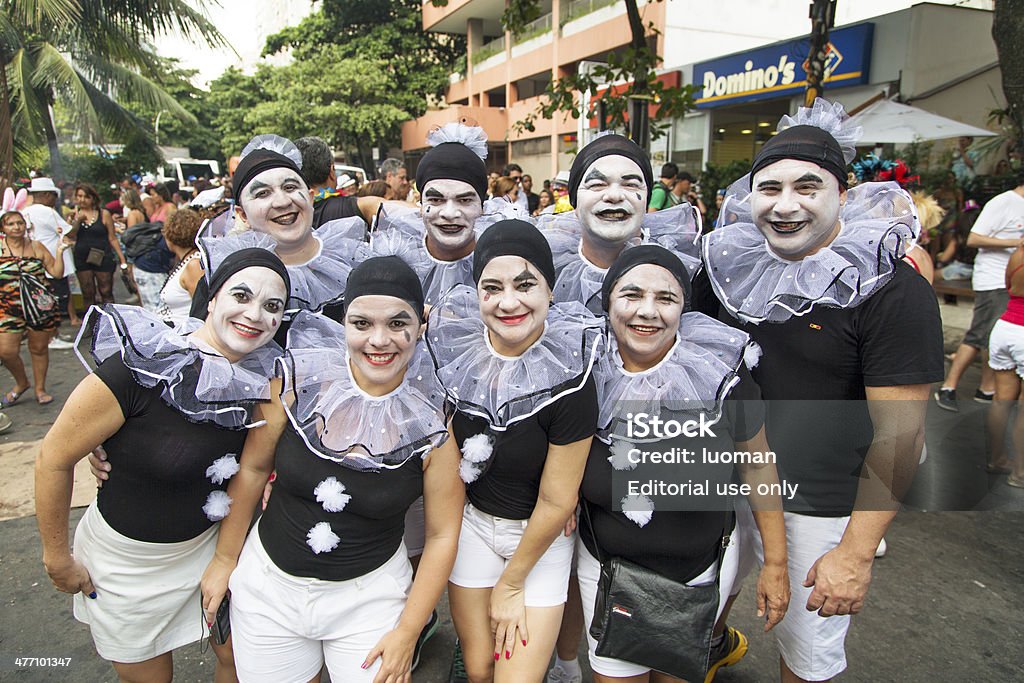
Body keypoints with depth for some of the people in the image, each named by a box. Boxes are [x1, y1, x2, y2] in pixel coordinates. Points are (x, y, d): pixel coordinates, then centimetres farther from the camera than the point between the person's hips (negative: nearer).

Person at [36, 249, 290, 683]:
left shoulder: (261, 374, -14)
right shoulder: (139, 368, -29)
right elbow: (54, 459, -17)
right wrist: (57, 557, -7)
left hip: (210, 544, 4)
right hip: (128, 560, -3)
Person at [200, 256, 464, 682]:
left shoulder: (433, 422, -18)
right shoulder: (296, 380, -16)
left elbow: (442, 535, -9)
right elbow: (252, 469, -2)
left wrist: (406, 634, -7)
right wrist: (224, 560, 7)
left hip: (369, 593, -1)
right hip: (269, 582, 2)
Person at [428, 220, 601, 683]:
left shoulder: (570, 373, -25)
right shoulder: (454, 340, -16)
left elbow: (557, 501, -16)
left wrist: (511, 583, -6)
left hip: (540, 533, -3)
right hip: (471, 518, 3)